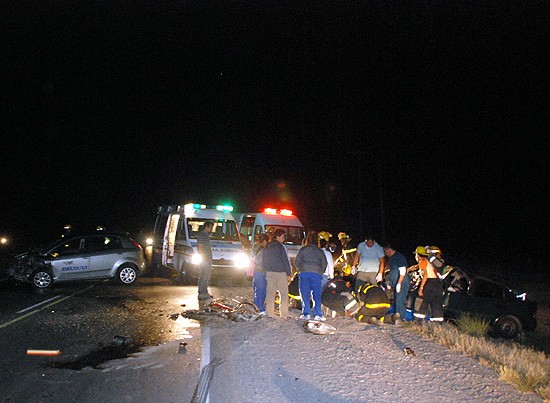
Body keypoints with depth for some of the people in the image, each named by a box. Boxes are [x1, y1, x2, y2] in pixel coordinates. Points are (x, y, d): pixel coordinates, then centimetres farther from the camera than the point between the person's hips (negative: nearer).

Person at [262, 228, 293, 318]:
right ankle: (284, 313, 0)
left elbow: (263, 261, 16)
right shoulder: (280, 247, -8)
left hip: (269, 273, 6)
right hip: (280, 273, -6)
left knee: (270, 293, 7)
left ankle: (270, 313, 7)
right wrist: (289, 274, -3)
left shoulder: (266, 247, 12)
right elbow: (286, 261, -8)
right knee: (284, 293, 1)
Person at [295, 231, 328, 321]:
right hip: (316, 274, 1)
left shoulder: (303, 249, 5)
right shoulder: (319, 250, 9)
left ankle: (306, 314, 2)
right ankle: (318, 314, 1)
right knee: (317, 295, 5)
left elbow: (296, 261, 4)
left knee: (305, 294, 4)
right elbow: (324, 263, 7)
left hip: (304, 273, -1)